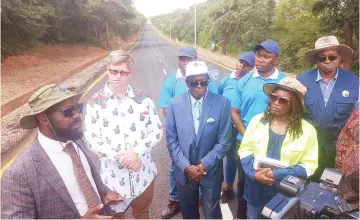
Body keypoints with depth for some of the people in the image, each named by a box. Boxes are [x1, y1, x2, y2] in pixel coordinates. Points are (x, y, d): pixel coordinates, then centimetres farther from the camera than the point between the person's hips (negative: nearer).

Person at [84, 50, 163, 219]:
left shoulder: (143, 98, -4)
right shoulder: (95, 102, -8)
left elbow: (157, 131, -4)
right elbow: (92, 141, -10)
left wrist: (136, 152, -18)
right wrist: (120, 157, -19)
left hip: (143, 174, 2)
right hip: (113, 176, -1)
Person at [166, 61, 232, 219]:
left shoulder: (222, 103, -12)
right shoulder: (175, 104, -8)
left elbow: (224, 142, -10)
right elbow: (171, 140, -6)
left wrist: (204, 165, -14)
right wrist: (186, 166, -13)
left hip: (211, 171, -1)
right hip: (184, 171, 1)